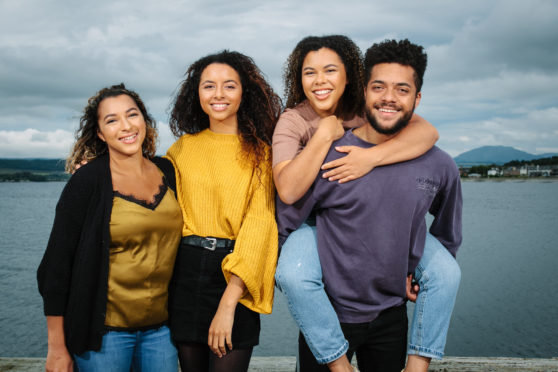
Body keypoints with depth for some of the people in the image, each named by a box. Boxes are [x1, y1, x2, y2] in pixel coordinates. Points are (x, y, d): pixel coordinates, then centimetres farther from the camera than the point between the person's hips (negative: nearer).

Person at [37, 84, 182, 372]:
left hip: (161, 325, 4)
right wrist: (57, 347, -8)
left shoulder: (167, 171, 2)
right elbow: (57, 263, -8)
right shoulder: (87, 182, -11)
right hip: (105, 329, -4)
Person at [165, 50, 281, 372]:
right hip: (186, 273, 4)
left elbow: (259, 224, -12)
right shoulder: (183, 148, 9)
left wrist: (228, 303, -18)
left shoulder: (260, 151, -3)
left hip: (235, 278, -3)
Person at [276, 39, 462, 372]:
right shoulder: (327, 157, -13)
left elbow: (448, 237, 15)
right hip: (327, 315, -2)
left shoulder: (439, 167, -3)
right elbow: (283, 225, -5)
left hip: (392, 316, 3)